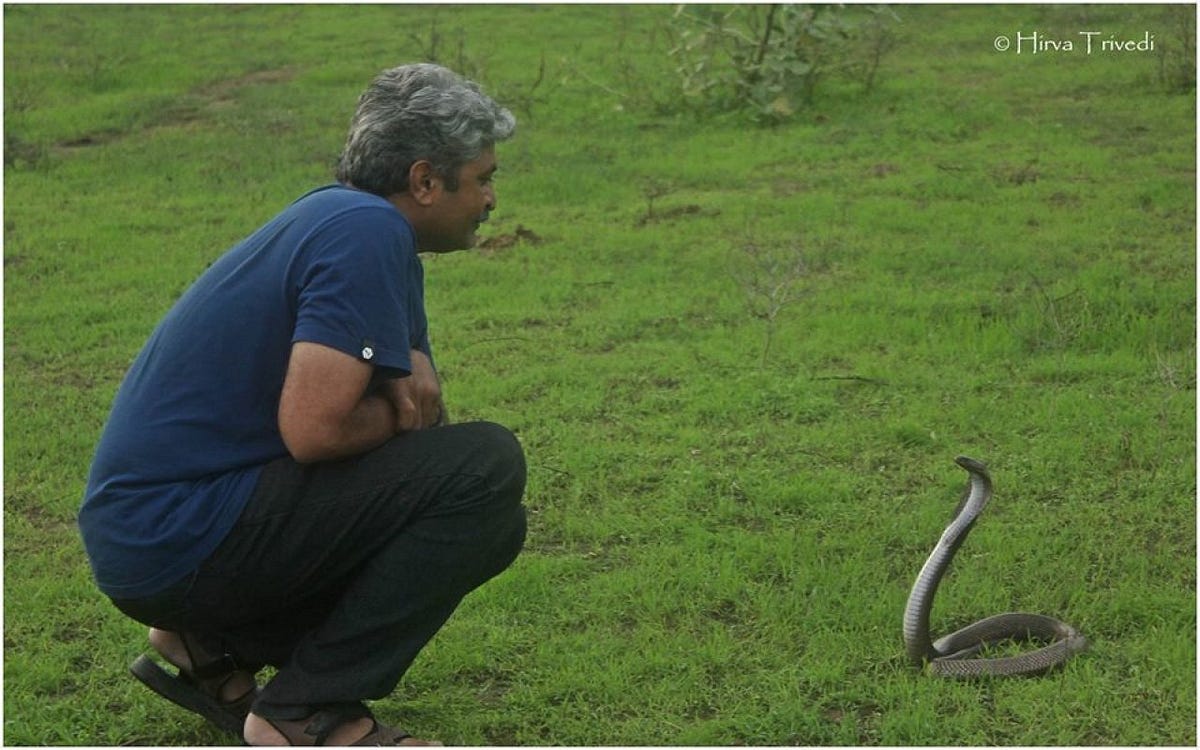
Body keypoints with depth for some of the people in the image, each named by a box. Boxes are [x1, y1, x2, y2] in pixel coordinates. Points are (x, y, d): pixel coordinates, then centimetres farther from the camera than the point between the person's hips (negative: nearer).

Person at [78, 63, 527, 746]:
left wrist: (411, 367, -2)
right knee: (484, 467, -16)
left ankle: (210, 649, 15)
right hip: (183, 537, -10)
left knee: (486, 524, 16)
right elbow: (313, 427, -26)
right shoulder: (368, 233, -16)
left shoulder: (339, 214, 15)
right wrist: (398, 413, -5)